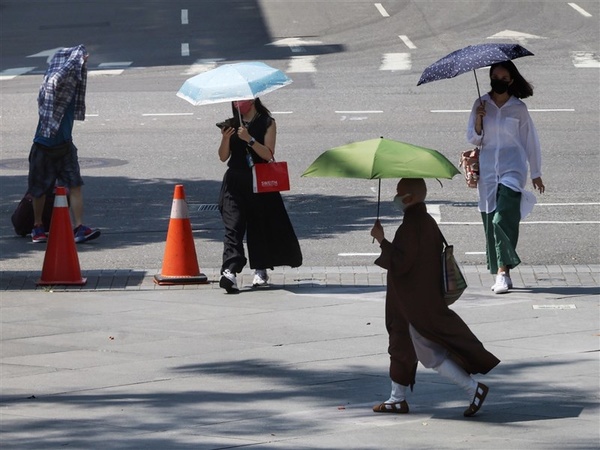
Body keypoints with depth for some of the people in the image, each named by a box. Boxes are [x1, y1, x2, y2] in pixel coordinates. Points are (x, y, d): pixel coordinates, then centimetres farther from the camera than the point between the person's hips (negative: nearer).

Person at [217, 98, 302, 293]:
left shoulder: (267, 123, 1)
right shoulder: (231, 124, 10)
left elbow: (268, 154, -10)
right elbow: (223, 157, 6)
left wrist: (249, 139, -20)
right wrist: (226, 139, -12)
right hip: (235, 181, 1)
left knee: (261, 226, 4)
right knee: (233, 226, -12)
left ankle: (260, 270, 19)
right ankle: (229, 271, -26)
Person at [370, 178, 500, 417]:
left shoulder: (412, 226, -21)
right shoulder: (426, 221, 9)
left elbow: (401, 262, -25)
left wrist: (382, 240, -18)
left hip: (416, 301, -11)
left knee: (430, 354, -6)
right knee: (401, 344, 18)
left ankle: (473, 388, -6)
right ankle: (398, 399, 26)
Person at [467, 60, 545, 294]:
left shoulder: (518, 108, 3)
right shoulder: (481, 104, 7)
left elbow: (531, 141, 10)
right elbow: (473, 138, 6)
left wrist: (536, 174, 13)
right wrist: (478, 119, -13)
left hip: (512, 168, -3)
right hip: (487, 169, 3)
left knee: (502, 219, -18)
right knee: (490, 221, 2)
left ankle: (503, 272, -19)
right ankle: (500, 274, 9)